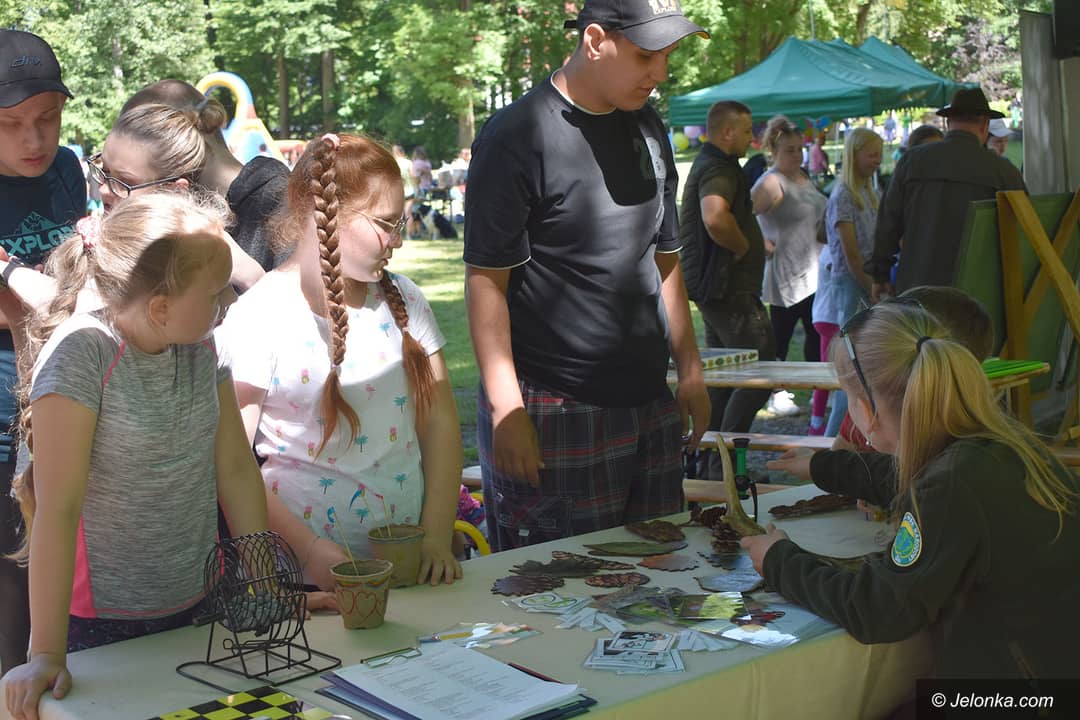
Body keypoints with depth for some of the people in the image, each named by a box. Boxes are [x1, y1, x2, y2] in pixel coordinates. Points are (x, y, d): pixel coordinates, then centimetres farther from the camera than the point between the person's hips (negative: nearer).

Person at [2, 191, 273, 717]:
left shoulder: (201, 347, -1)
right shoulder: (82, 354, -20)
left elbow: (235, 467, 5)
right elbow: (58, 508, -23)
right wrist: (47, 654, -24)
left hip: (194, 607, 5)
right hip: (98, 621, -5)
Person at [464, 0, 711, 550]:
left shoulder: (648, 130, 12)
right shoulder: (517, 137, -11)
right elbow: (486, 280, -13)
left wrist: (690, 370, 14)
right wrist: (507, 410, -18)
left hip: (650, 405, 7)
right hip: (554, 414, -7)